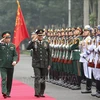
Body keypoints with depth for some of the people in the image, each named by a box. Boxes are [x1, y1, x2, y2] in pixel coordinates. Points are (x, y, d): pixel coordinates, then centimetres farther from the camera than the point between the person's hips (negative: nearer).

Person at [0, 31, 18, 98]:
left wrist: (14, 61, -12)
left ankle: (8, 93, 17)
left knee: (10, 80, 8)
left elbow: (15, 55, 7)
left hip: (10, 65, 3)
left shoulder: (12, 45, 7)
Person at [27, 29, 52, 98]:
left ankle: (41, 93, 16)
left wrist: (49, 64, 5)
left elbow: (49, 54, 9)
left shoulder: (46, 43, 7)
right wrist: (33, 40, -23)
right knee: (37, 78, -13)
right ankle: (37, 93, -14)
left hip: (44, 64, 3)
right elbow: (28, 48, -18)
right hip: (36, 64, -3)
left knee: (43, 78, 7)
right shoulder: (34, 43, 1)